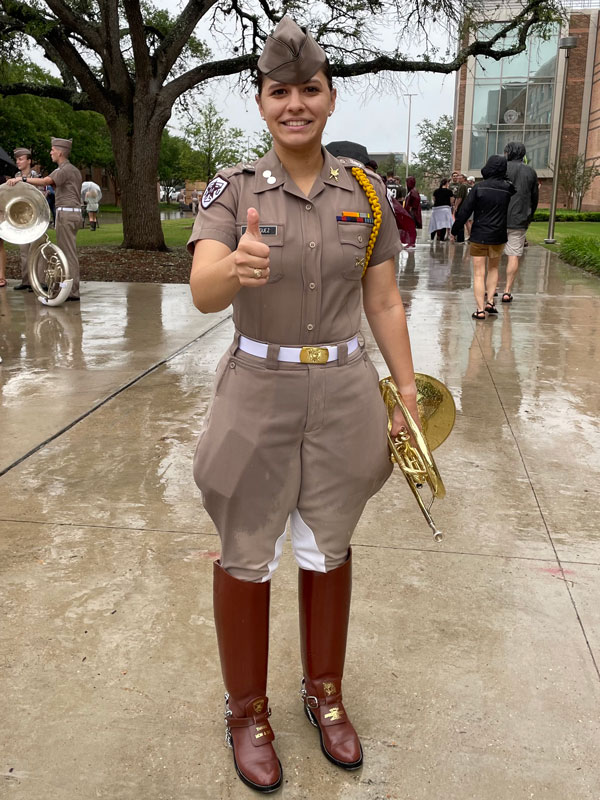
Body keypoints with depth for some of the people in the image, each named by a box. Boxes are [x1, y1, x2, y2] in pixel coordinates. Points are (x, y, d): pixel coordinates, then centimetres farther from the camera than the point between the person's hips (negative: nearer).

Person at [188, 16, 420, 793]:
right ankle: (247, 709, 33)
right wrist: (236, 268, -46)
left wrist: (409, 394, 3)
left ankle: (324, 692, 39)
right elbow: (203, 292, -23)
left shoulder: (365, 191, 0)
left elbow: (384, 303, 5)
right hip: (257, 394, -2)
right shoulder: (232, 189, -7)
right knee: (246, 556, 9)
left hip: (343, 394, 2)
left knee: (328, 548, 15)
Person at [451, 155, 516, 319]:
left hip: (479, 236, -3)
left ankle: (480, 309, -2)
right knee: (493, 268, 24)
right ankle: (490, 302, 18)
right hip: (498, 237, 3)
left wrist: (455, 230, 1)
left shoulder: (479, 187, -11)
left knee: (478, 273, 2)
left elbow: (465, 210, -8)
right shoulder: (508, 189, -3)